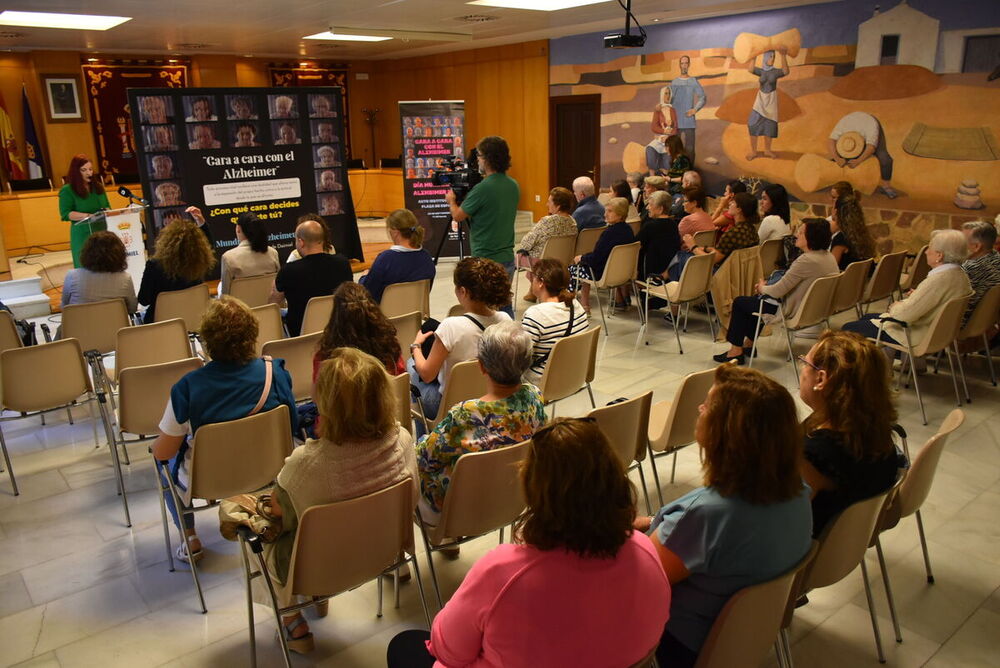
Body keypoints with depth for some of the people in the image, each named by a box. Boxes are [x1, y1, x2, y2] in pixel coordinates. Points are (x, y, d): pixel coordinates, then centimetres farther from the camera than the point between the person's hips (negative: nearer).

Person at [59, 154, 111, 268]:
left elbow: (107, 206, 20)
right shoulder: (67, 190, -3)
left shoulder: (98, 186, 12)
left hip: (103, 231, 5)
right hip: (83, 234, -5)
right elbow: (65, 214, -10)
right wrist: (88, 216, -21)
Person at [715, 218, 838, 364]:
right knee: (755, 299, 29)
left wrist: (762, 288, -2)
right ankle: (749, 344, 34)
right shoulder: (828, 256, 1)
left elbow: (777, 291, -24)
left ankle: (736, 351, 17)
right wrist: (766, 287, 6)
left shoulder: (807, 261, -29)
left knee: (739, 302, 8)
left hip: (793, 311, -10)